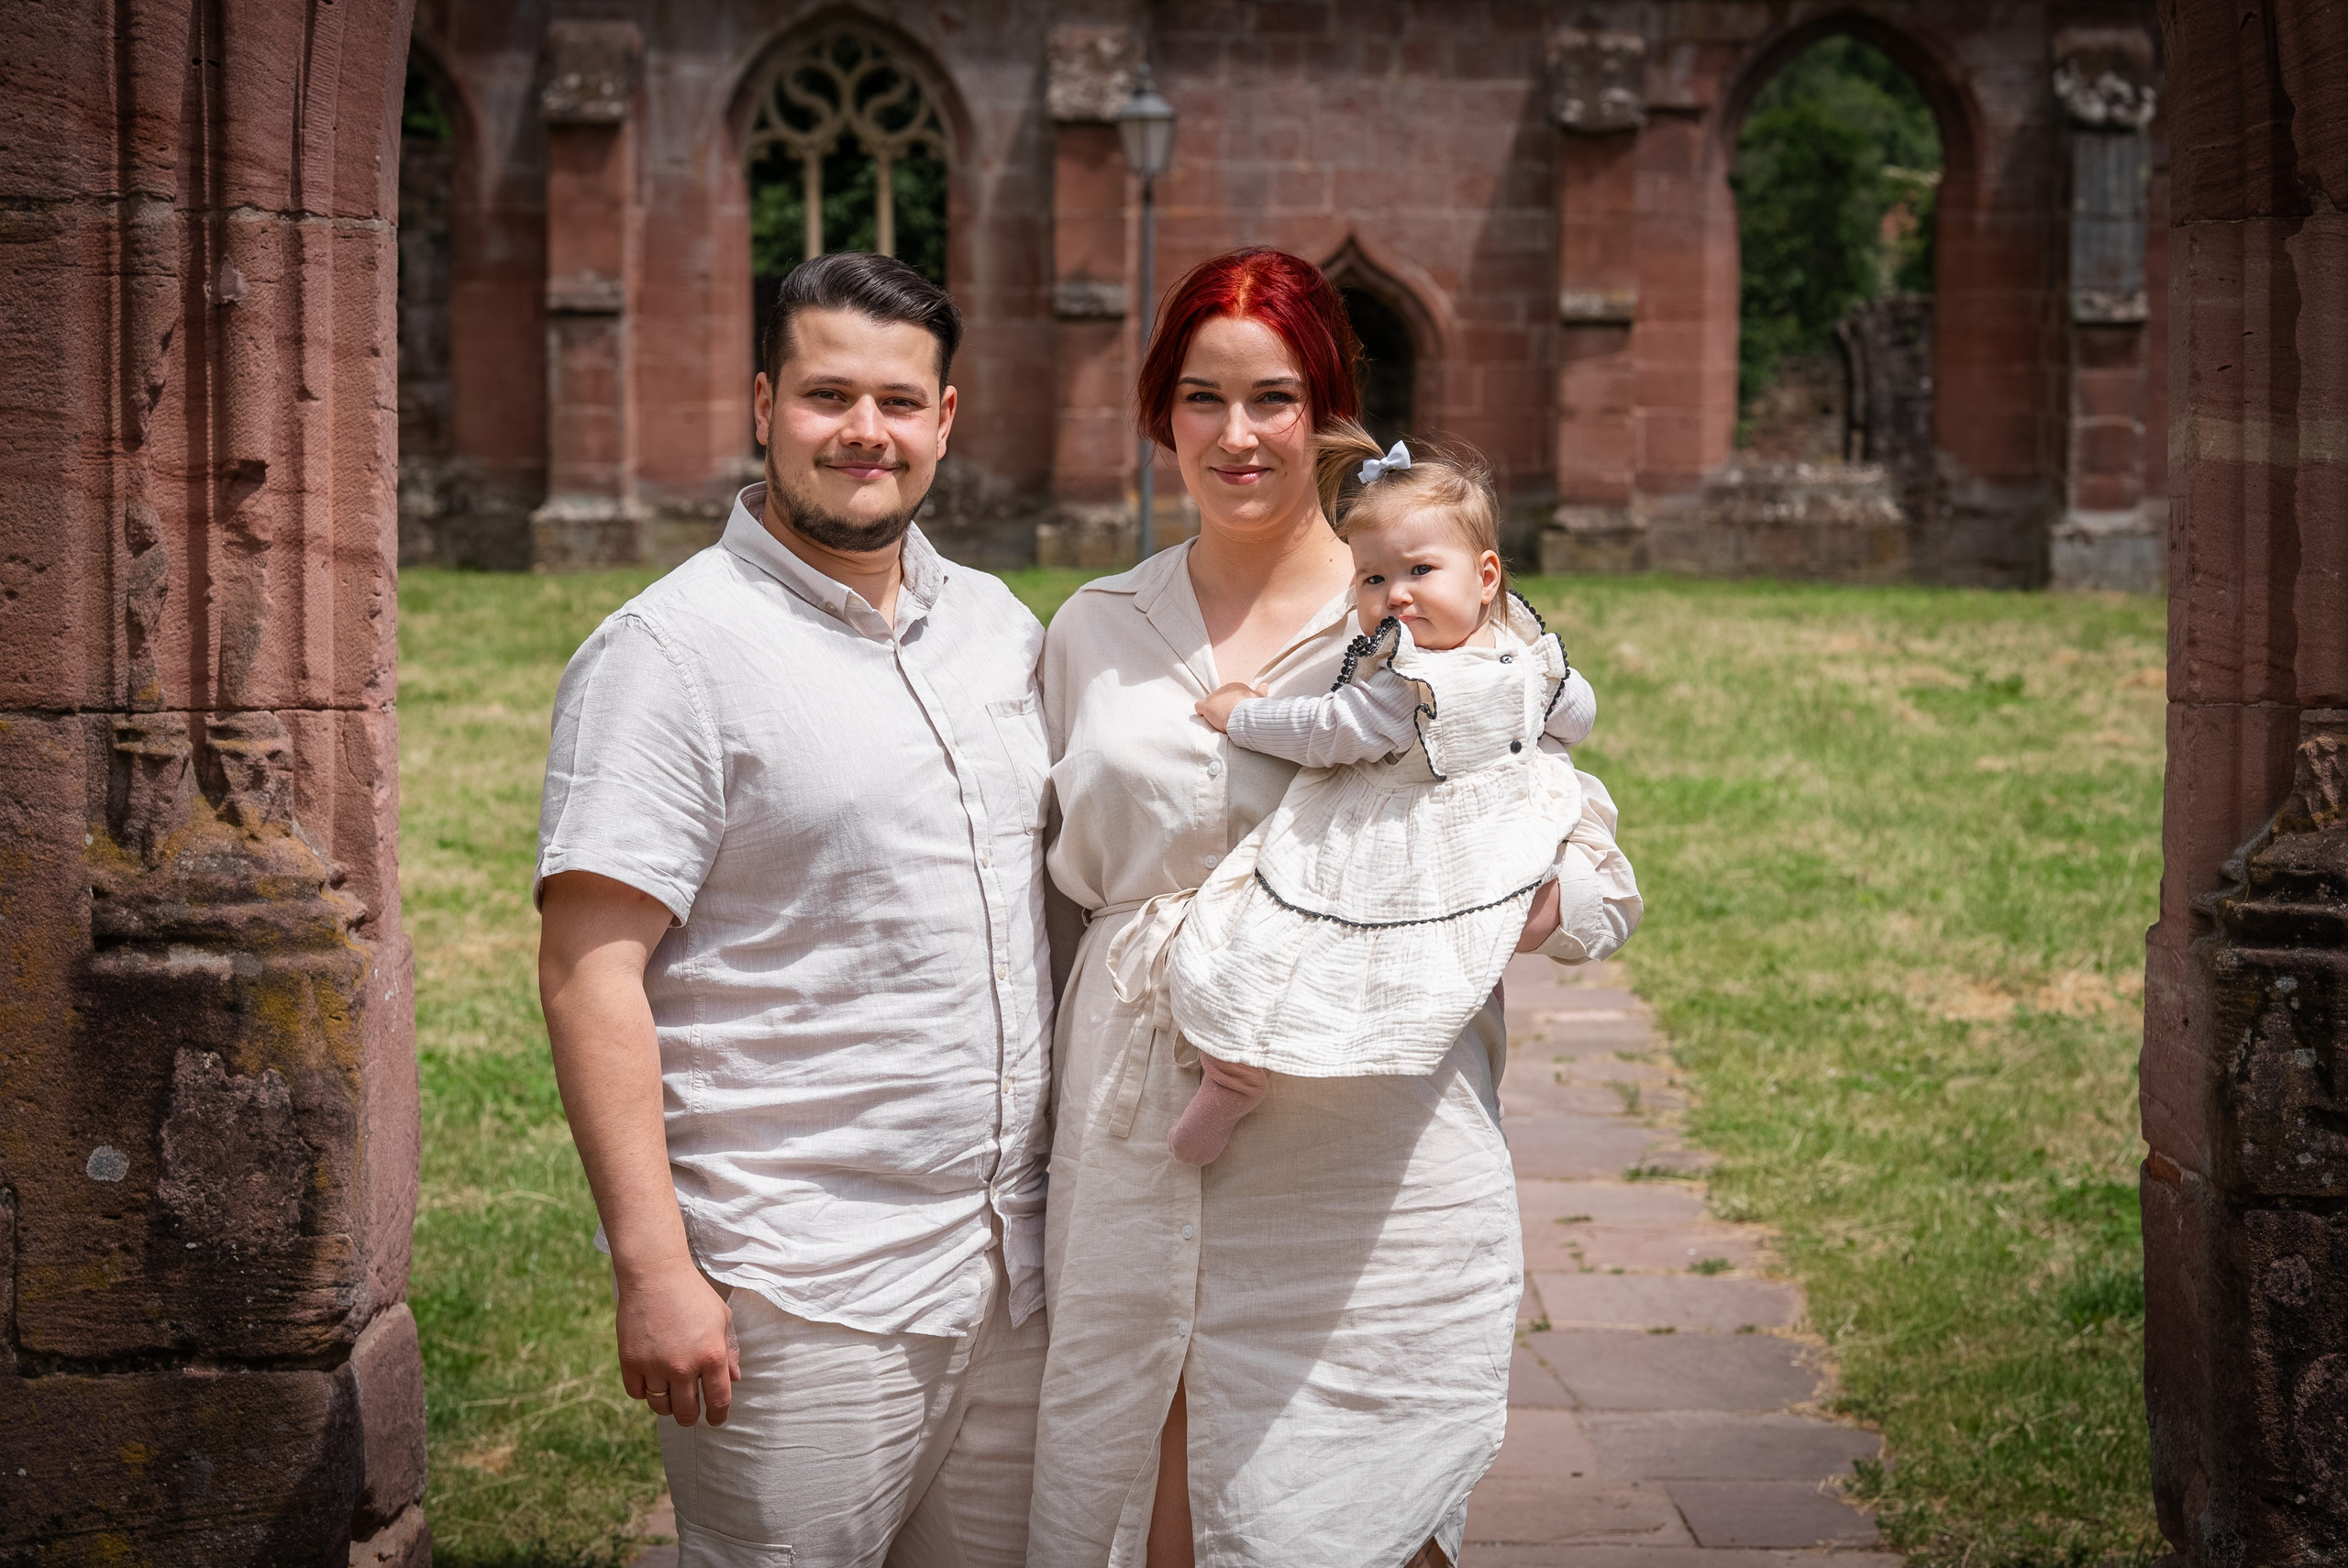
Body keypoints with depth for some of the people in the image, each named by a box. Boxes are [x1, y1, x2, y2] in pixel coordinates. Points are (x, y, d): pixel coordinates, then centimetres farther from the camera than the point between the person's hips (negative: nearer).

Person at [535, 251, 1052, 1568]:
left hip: (1015, 1263, 6)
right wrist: (653, 1268, -19)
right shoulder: (673, 650, -9)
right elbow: (590, 973, -14)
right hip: (797, 1295, -6)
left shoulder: (1000, 626, 12)